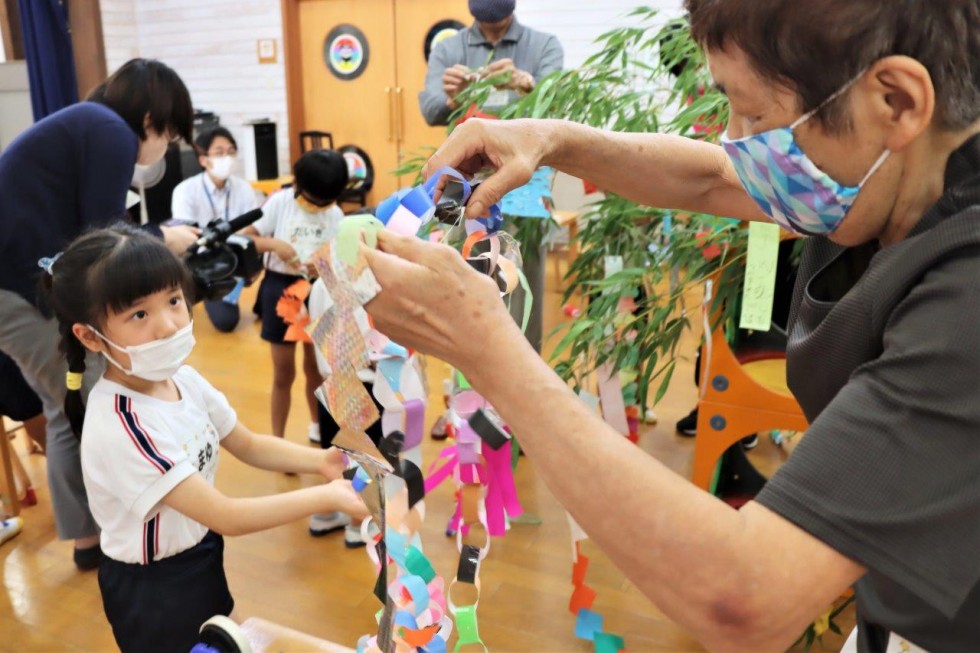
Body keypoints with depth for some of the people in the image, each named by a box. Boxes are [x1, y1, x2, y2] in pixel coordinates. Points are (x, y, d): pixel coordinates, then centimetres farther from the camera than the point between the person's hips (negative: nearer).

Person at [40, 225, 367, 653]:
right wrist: (328, 495, -29)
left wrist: (318, 461, -16)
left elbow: (248, 446, 1)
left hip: (202, 558, 6)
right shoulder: (118, 426, -34)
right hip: (153, 589, -6)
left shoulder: (183, 378, -11)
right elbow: (229, 517, -32)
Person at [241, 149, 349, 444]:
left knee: (316, 365, 18)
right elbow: (244, 239, -7)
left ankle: (318, 425, 40)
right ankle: (278, 439, 17)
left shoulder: (336, 215, -2)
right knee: (284, 372, 3)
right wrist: (275, 244, -25)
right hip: (281, 288, -2)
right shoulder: (279, 203, -8)